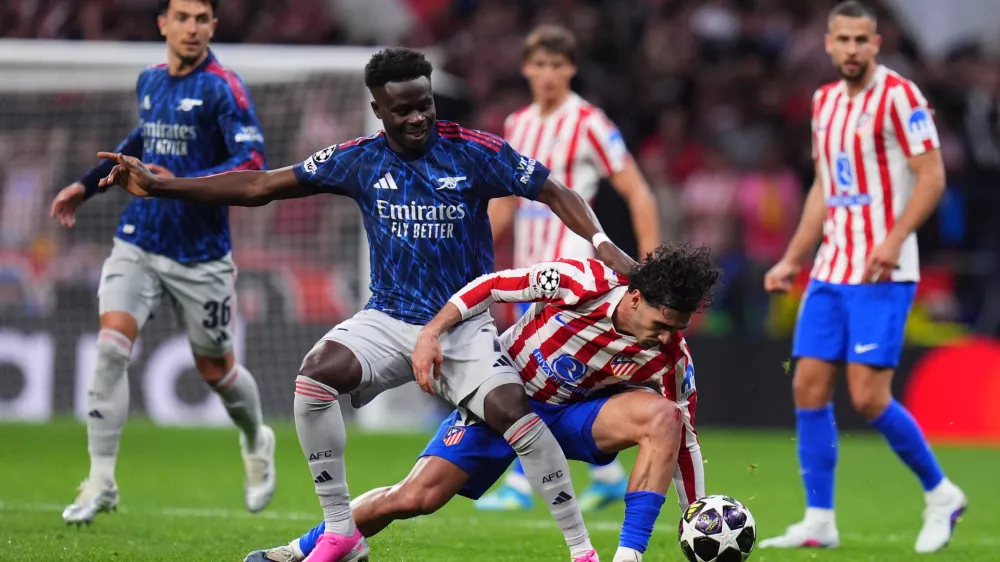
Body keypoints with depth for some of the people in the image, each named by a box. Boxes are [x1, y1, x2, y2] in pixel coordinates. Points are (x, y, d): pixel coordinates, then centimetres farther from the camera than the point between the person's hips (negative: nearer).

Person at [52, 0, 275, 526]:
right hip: (137, 244, 4)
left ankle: (256, 444, 42)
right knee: (110, 346, -15)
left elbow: (251, 163, -23)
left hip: (200, 256, -4)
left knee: (214, 369, 9)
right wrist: (87, 184, 28)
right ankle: (101, 481, -11)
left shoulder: (223, 88, -12)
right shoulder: (149, 81, 7)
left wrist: (180, 184, -34)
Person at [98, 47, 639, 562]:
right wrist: (158, 185, -1)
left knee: (510, 408, -28)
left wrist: (600, 242, -21)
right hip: (389, 320, 3)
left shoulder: (473, 151, -8)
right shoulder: (359, 160, 0)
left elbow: (554, 193, -3)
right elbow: (260, 186, 3)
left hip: (463, 326, -3)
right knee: (316, 372, -25)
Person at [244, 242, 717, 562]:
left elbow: (683, 440, -10)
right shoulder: (585, 283, -29)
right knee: (416, 498, -11)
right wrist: (432, 332, -26)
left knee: (663, 419, -28)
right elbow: (494, 285, -18)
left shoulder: (670, 359, -21)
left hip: (573, 413, 2)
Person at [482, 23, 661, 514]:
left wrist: (650, 265, -14)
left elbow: (637, 192, -8)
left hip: (569, 263, -7)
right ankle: (608, 474, 22)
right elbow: (505, 201, 22)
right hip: (529, 267, 7)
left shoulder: (589, 124, -8)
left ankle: (519, 483, -14)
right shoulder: (517, 125, 12)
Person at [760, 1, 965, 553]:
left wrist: (893, 240, -24)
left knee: (868, 396, -11)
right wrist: (792, 259, 18)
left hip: (881, 275, -7)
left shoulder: (898, 95, -9)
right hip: (830, 273, 7)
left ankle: (941, 494, 8)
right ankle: (819, 522, 6)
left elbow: (932, 176, -13)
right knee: (808, 386, 0)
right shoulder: (824, 102, 13)